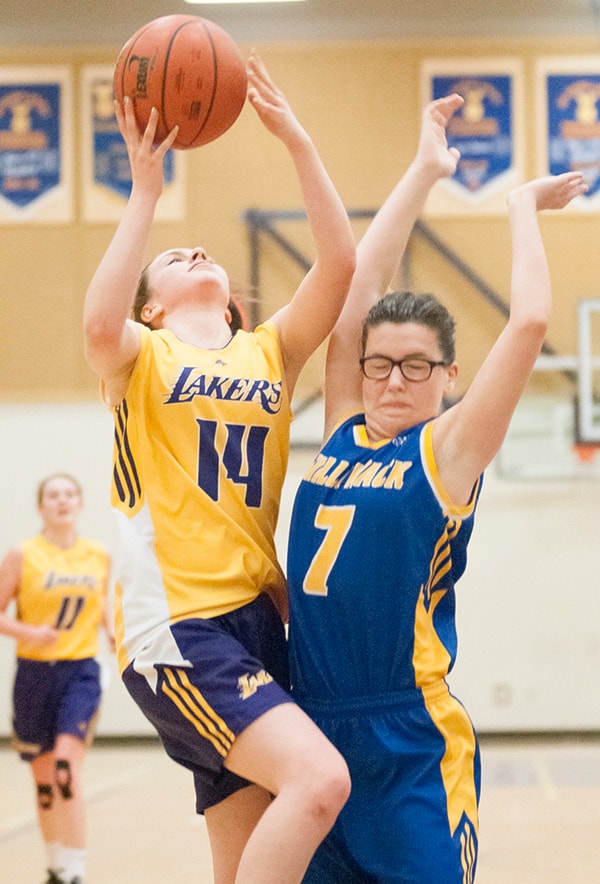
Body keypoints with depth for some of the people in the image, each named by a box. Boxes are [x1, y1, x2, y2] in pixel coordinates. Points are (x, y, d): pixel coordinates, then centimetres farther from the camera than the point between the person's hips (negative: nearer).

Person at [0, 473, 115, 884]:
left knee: (68, 767, -19)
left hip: (81, 671, 0)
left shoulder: (100, 556, 4)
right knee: (44, 777, 10)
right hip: (35, 672, 0)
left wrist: (112, 629, 5)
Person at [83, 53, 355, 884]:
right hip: (177, 621, -6)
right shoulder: (142, 357, 6)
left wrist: (296, 139, -3)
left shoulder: (270, 354, 17)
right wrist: (145, 190, -17)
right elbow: (99, 325, -19)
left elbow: (339, 262, 2)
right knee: (318, 777, -25)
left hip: (258, 619, 6)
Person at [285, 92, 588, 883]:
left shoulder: (449, 451, -3)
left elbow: (529, 324, -12)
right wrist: (425, 171, 11)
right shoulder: (344, 434, 10)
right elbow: (358, 284, 9)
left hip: (412, 748, -5)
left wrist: (523, 205, 1)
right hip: (315, 728, 5)